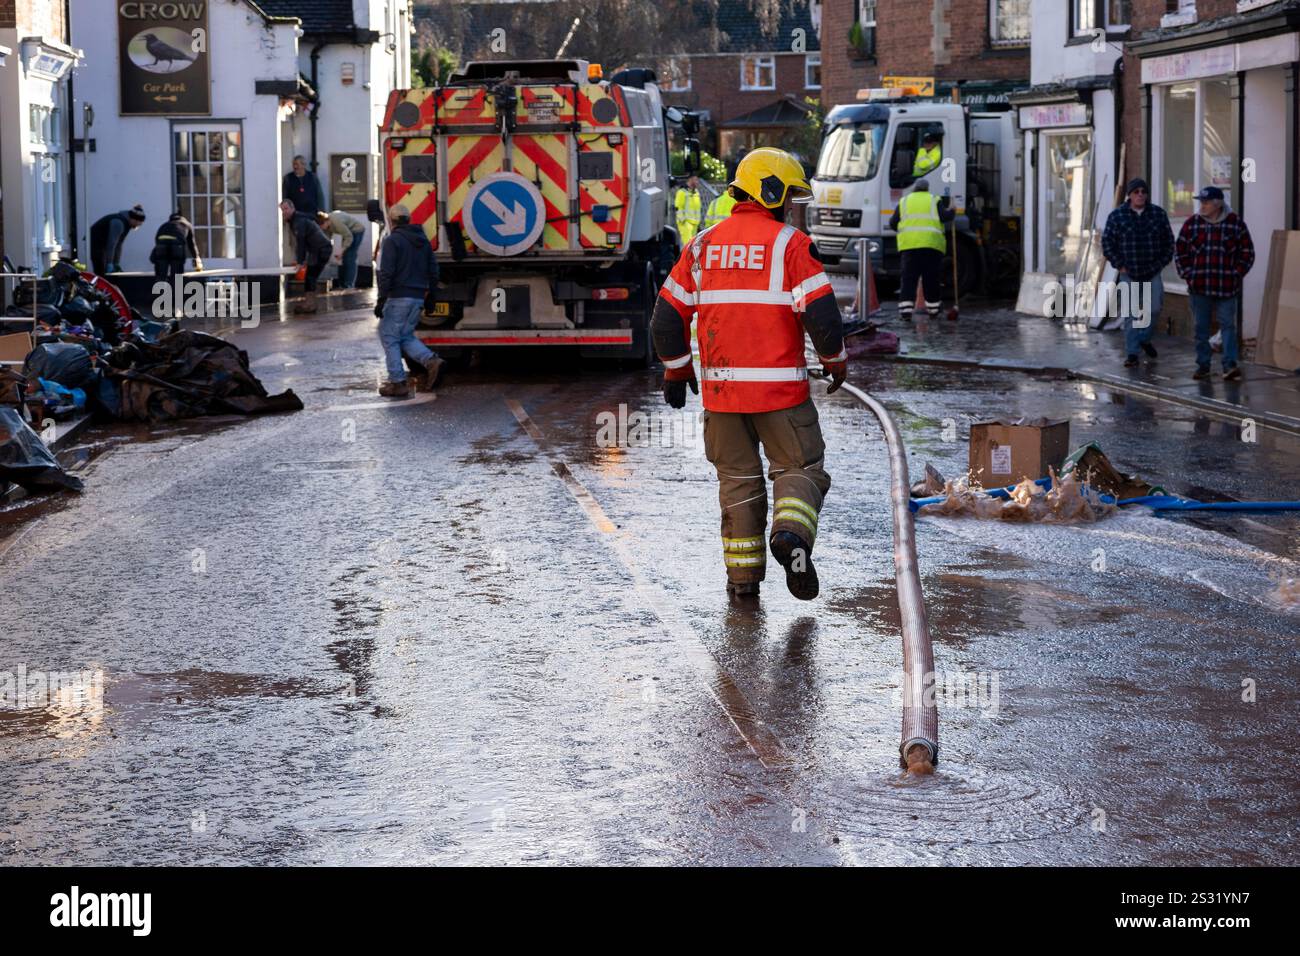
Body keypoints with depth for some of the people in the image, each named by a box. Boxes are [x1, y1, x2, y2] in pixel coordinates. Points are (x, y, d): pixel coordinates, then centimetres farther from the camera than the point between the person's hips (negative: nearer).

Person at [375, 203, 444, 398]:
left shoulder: (392, 241, -9)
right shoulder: (423, 241, 13)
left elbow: (386, 273, -16)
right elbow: (433, 271, 15)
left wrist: (381, 299, -14)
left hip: (398, 297, -7)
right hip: (418, 298, 7)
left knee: (389, 337, 2)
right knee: (405, 335, 18)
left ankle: (397, 382, -2)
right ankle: (431, 361, -4)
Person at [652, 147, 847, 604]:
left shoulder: (703, 245, 8)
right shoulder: (789, 243, -7)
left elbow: (667, 316, 9)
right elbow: (820, 312, -12)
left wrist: (676, 369, 22)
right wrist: (836, 360, 5)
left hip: (720, 389, 4)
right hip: (779, 387, -4)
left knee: (738, 478, 14)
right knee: (800, 468, 8)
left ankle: (742, 578, 13)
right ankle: (792, 534, -19)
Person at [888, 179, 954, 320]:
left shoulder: (904, 201, 17)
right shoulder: (935, 201, 11)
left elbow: (893, 224, 13)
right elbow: (944, 217, -3)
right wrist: (952, 212, 18)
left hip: (909, 244, 1)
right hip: (932, 244, -1)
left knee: (908, 278, -1)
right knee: (931, 278, 10)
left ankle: (905, 310, -12)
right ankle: (933, 309, 18)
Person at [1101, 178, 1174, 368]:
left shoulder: (1158, 214, 4)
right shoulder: (1117, 215, -2)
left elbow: (1169, 241, 10)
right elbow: (1107, 242, 0)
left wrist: (1162, 263, 2)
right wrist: (1119, 265, -5)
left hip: (1152, 272, 2)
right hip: (1128, 273, -2)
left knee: (1153, 309, 2)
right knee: (1131, 314, -2)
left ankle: (1144, 338, 30)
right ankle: (1131, 353, 3)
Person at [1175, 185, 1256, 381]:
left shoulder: (1236, 223, -1)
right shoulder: (1192, 224, 4)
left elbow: (1247, 253, 5)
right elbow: (1179, 251, 11)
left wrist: (1237, 275, -2)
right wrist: (1188, 274, 3)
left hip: (1226, 287, -2)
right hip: (1199, 287, 2)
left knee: (1228, 325, -7)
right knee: (1201, 328, 8)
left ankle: (1230, 365, -10)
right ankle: (1203, 365, 16)